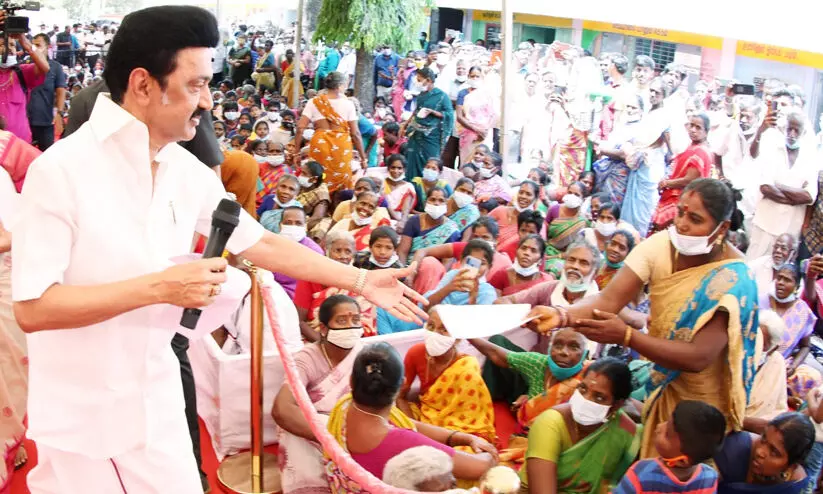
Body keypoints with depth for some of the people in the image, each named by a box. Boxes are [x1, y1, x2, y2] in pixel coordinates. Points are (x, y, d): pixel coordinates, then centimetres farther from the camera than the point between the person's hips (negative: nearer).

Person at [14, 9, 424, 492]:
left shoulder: (188, 171, -1)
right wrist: (158, 287, -25)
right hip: (81, 416, -5)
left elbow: (261, 243, 9)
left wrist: (362, 281, 11)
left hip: (158, 406, 5)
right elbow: (32, 307, -22)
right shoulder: (62, 169, -19)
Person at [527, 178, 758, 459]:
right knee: (652, 465, 22)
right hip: (662, 385, 4)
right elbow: (609, 299, -26)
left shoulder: (733, 279, -28)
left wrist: (626, 336, -46)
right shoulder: (661, 245, -16)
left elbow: (699, 357, -36)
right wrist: (561, 316, -46)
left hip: (701, 401, -4)